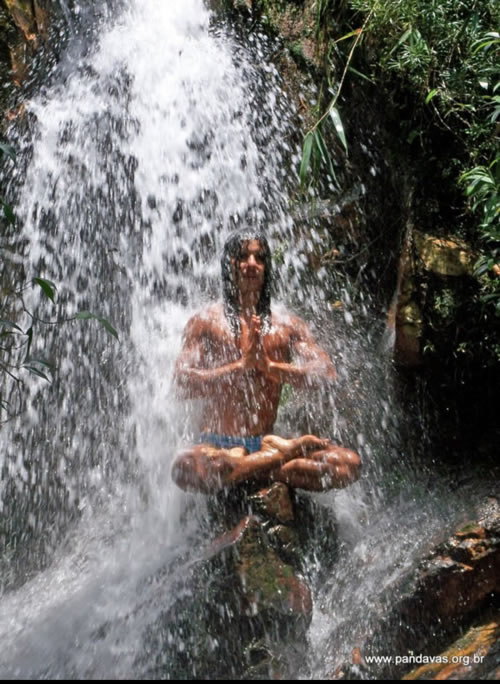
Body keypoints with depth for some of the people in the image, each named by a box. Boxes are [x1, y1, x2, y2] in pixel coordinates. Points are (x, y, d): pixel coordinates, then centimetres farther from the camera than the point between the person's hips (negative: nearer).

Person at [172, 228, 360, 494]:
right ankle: (288, 451, -18)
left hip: (265, 442, 2)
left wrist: (270, 366, -15)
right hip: (218, 445, -1)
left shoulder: (287, 325, 12)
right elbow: (183, 384, -8)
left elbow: (326, 373, -2)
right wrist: (241, 365, -16)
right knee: (187, 467, -38)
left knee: (348, 463, -20)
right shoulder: (206, 322, 4)